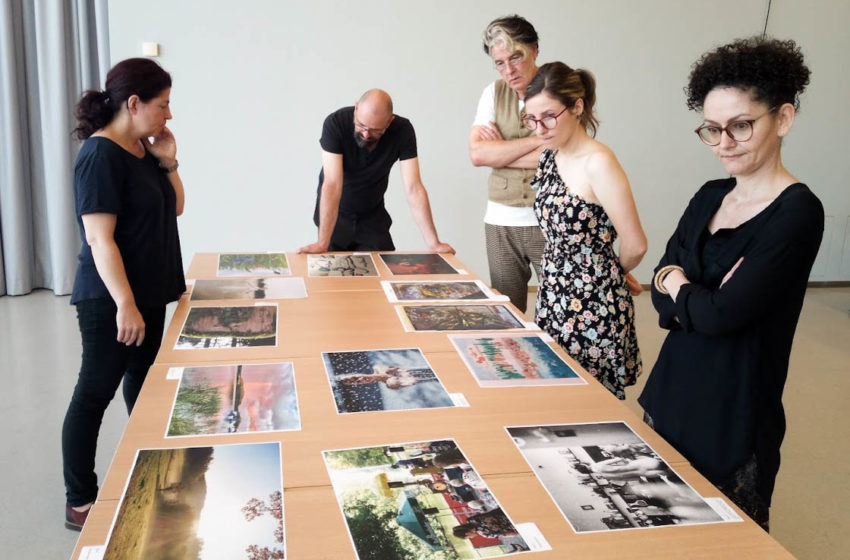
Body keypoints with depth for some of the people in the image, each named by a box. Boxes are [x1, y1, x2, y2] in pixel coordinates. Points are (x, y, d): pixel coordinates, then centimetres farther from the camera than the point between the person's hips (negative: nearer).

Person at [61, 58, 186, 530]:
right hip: (112, 301, -9)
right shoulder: (101, 155, -19)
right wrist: (124, 304, -25)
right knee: (95, 394, 1)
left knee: (143, 384, 20)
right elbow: (99, 238, -23)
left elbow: (176, 207, 15)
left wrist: (168, 162, 0)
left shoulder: (143, 150, 8)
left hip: (149, 294, 9)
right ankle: (80, 502, 13)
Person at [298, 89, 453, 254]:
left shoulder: (402, 130, -21)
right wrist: (322, 243, -38)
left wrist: (433, 243, -31)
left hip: (373, 217, 2)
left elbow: (413, 188, -24)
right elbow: (332, 185, -32)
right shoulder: (336, 123, -27)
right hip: (335, 216, -1)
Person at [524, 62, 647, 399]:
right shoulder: (550, 156, 4)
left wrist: (618, 273, 1)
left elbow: (635, 245, -15)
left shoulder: (598, 163, -19)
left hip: (594, 306, -7)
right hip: (555, 296, 8)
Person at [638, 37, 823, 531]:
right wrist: (704, 298, -15)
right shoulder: (709, 197, 7)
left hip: (733, 417, -6)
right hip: (672, 395, 7)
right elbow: (663, 299, 5)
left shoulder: (797, 213, -16)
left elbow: (721, 315, -22)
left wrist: (679, 286, -3)